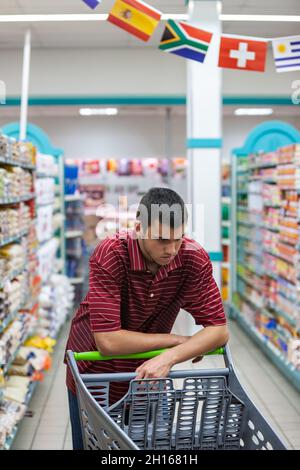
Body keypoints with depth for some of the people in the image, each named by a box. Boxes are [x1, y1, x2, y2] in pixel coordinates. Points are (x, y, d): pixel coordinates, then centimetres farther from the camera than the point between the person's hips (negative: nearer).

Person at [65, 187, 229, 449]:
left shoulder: (194, 259, -20)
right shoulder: (111, 255, -30)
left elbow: (219, 330, -18)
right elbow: (108, 341, -33)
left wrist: (170, 357, -35)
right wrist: (179, 341, -24)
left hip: (147, 373, 3)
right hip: (94, 373, -2)